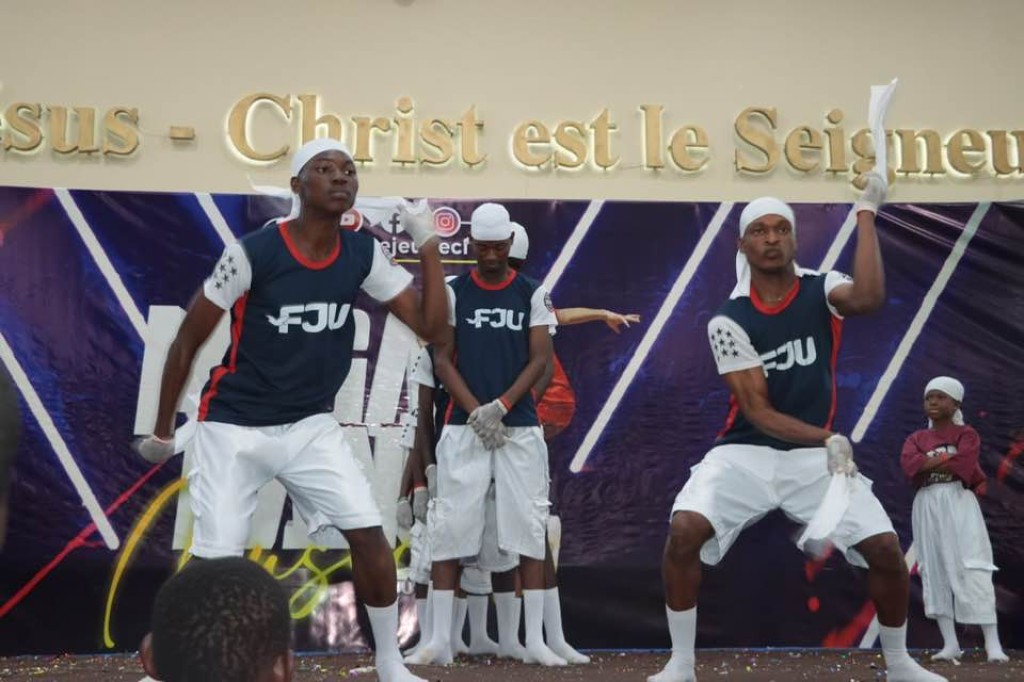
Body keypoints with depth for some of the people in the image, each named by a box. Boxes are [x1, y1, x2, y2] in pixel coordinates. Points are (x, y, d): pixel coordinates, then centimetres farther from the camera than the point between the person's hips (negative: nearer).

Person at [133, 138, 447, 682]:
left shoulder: (362, 255, -3)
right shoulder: (253, 252, -17)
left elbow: (431, 327, -3)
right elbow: (187, 341, -7)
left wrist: (428, 247, -11)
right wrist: (162, 430, -1)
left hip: (311, 426, 4)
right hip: (234, 425, -3)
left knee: (368, 535, -5)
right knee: (216, 563, -4)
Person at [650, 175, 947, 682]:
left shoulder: (821, 290, -1)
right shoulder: (728, 320, -6)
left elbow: (868, 299, -27)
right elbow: (757, 412, -12)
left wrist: (866, 213, -23)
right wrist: (829, 439, -26)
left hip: (816, 455, 1)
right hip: (745, 453, -1)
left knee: (886, 550, -8)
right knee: (684, 532, -23)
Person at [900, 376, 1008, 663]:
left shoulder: (966, 434, 6)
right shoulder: (916, 438, 14)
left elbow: (964, 463, -15)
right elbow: (908, 464, -8)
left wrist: (927, 464, -6)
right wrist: (947, 458, -13)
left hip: (959, 504, -3)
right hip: (926, 507, 4)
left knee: (973, 571, -10)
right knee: (935, 571, 2)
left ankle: (993, 643, -8)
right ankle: (950, 643, 7)